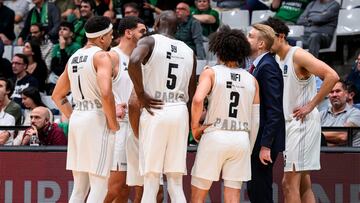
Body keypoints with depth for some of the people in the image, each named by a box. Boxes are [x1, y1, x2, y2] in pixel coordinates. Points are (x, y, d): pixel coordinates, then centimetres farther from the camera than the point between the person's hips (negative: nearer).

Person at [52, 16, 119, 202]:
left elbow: (57, 95, 22)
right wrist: (113, 123, -12)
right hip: (97, 119, -8)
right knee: (99, 187, -7)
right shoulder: (101, 56, -9)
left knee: (79, 188, 12)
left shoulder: (74, 58, 15)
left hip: (76, 119, 8)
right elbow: (106, 93, -23)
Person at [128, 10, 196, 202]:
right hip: (180, 113, 4)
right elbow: (191, 94, 15)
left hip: (155, 112, -4)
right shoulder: (189, 52, 14)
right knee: (176, 185, 7)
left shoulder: (150, 41, 0)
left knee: (151, 184, -3)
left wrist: (141, 95, -12)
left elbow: (133, 62, -22)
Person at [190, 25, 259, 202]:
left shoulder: (211, 73, -2)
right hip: (241, 138, 4)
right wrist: (249, 150, 19)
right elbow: (255, 120, 10)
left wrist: (195, 126, -5)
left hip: (215, 136, -4)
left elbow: (198, 100, -20)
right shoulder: (251, 80, 11)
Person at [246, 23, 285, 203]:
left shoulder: (267, 67, -15)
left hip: (264, 141, -10)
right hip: (255, 141, 10)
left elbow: (274, 110, -20)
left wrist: (266, 146, -22)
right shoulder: (257, 66, 15)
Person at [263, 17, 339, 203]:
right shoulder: (279, 61, 16)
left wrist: (311, 105, -20)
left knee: (290, 184, -10)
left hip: (302, 123, -10)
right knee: (303, 184, 9)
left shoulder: (298, 55, -12)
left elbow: (332, 76, -22)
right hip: (290, 123, 10)